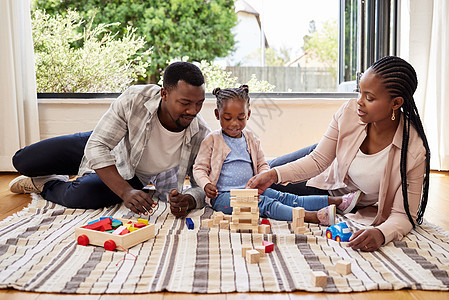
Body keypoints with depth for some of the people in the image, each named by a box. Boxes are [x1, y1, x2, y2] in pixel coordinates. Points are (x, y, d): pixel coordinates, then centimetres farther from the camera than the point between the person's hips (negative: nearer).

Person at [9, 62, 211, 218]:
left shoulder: (201, 136, -30)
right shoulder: (134, 99, -34)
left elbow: (203, 186, -18)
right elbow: (97, 147, -30)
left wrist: (188, 200, -43)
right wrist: (125, 191, -43)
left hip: (130, 176, 0)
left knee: (79, 196, -30)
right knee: (22, 162, 3)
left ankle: (46, 185, 6)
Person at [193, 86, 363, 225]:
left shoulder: (251, 139, 13)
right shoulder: (212, 140, -1)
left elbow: (262, 165, 19)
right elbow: (199, 169, 0)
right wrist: (206, 185, -20)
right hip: (223, 195, -5)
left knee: (283, 197, -13)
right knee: (263, 203, -29)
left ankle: (335, 201, -23)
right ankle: (310, 216, -49)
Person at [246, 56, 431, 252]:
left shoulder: (415, 151, -35)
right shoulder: (350, 111, -28)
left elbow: (404, 215, -28)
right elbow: (318, 161, -19)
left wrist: (380, 233, -50)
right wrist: (274, 174, -32)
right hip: (329, 179, 2)